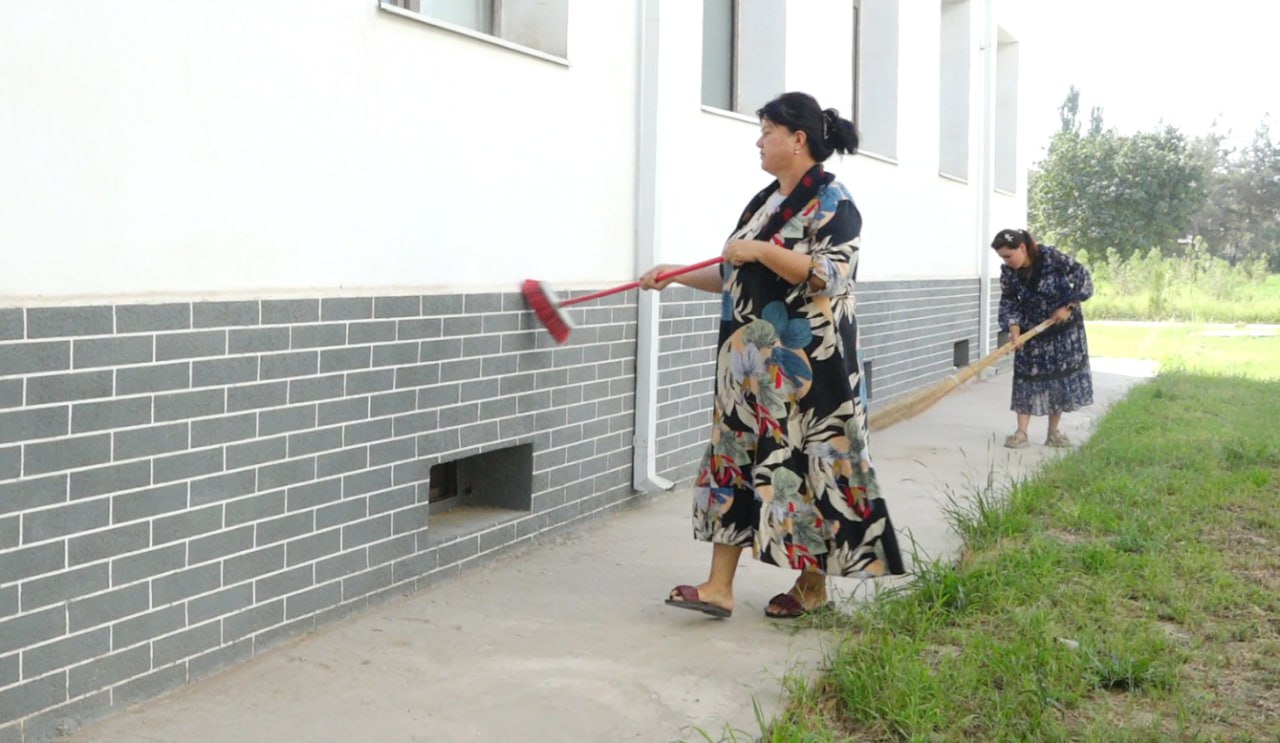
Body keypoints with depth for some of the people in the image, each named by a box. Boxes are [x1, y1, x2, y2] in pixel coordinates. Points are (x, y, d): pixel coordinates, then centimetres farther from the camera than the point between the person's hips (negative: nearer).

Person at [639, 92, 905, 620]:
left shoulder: (831, 200, -8)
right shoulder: (764, 201, 16)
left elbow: (833, 274, -20)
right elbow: (734, 276, 20)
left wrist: (761, 250, -22)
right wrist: (674, 275, 13)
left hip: (803, 363, -8)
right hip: (749, 361, 8)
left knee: (803, 464, -1)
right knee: (734, 457, 3)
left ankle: (813, 583, 14)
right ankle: (719, 586, 4)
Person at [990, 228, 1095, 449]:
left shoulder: (1052, 258, -24)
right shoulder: (1008, 271, -14)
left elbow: (1083, 279, -16)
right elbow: (1009, 302, -8)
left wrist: (1067, 307, -18)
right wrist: (1014, 328, -22)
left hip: (1063, 327, -2)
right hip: (1031, 331, 2)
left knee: (1062, 377, 4)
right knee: (1026, 378, -3)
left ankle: (1053, 433, 14)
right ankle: (1021, 432, 0)